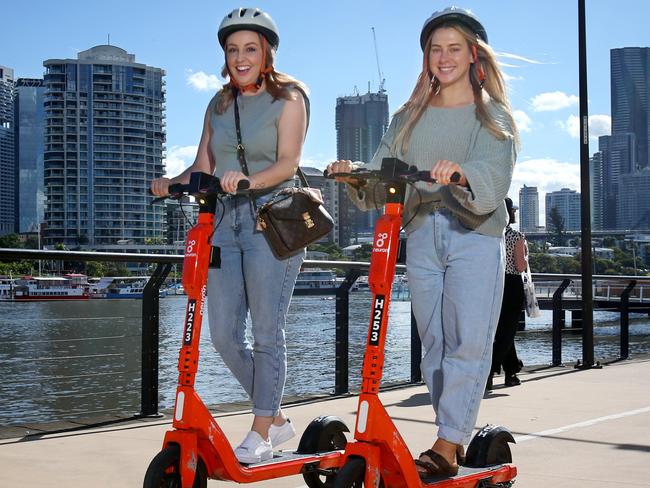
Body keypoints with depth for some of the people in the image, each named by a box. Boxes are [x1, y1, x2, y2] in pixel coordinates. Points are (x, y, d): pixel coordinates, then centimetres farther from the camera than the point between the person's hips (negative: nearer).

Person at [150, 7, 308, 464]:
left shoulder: (287, 97, 2)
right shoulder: (219, 105, 18)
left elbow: (287, 162, -11)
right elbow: (202, 167, 14)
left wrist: (248, 179, -30)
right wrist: (173, 183, -7)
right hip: (224, 221, 6)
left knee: (267, 332, -4)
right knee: (224, 334, 3)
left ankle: (260, 434, 6)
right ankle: (278, 418, 20)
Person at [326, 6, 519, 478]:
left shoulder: (493, 115, 7)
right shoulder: (410, 117, 18)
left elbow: (494, 172, -13)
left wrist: (460, 172, -35)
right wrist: (356, 177, -16)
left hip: (475, 233, -4)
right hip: (421, 233, 4)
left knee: (469, 340, -12)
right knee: (434, 342, 4)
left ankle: (446, 445, -11)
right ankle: (456, 438, 14)